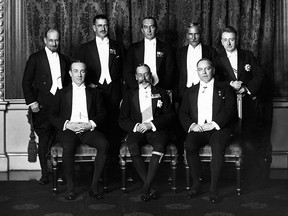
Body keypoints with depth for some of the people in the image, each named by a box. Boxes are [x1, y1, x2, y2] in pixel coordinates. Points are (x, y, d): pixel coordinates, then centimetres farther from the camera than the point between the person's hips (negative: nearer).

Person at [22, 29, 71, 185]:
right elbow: (26, 82, 2)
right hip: (43, 106, -3)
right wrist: (31, 102, -7)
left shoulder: (64, 59, 16)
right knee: (44, 139, -3)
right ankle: (44, 174, 3)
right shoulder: (35, 58, 4)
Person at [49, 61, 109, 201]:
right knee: (68, 147, -36)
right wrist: (67, 124, -10)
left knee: (104, 145, -31)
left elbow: (102, 114, 10)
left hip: (89, 130, 1)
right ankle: (70, 188, -21)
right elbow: (53, 116, 9)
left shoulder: (94, 93, 22)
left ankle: (94, 186, -23)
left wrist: (90, 124, -10)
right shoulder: (62, 94, 19)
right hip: (68, 130, -1)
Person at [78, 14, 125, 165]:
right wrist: (88, 84, -6)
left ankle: (114, 158, 4)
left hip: (114, 91, 1)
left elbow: (124, 71, 11)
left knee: (114, 124, -3)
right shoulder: (85, 48, 11)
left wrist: (124, 94, 4)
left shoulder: (118, 47, 13)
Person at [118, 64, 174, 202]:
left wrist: (151, 124, -10)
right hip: (137, 130, 1)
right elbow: (122, 120, 11)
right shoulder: (129, 94, 18)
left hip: (156, 130, 0)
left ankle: (146, 187, -33)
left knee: (159, 145, -35)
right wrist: (135, 126, -11)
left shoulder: (161, 93, 17)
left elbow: (169, 116, 6)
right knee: (132, 146, -33)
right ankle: (150, 189, -29)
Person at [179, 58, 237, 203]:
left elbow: (230, 110, 0)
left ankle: (213, 189, -28)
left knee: (217, 147, -34)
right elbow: (182, 114, 13)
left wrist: (214, 124, -13)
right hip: (197, 130, 2)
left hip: (218, 128, -2)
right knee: (189, 146, -30)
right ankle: (196, 184, -17)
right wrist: (191, 125, -8)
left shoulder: (225, 89, 13)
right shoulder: (190, 92, 21)